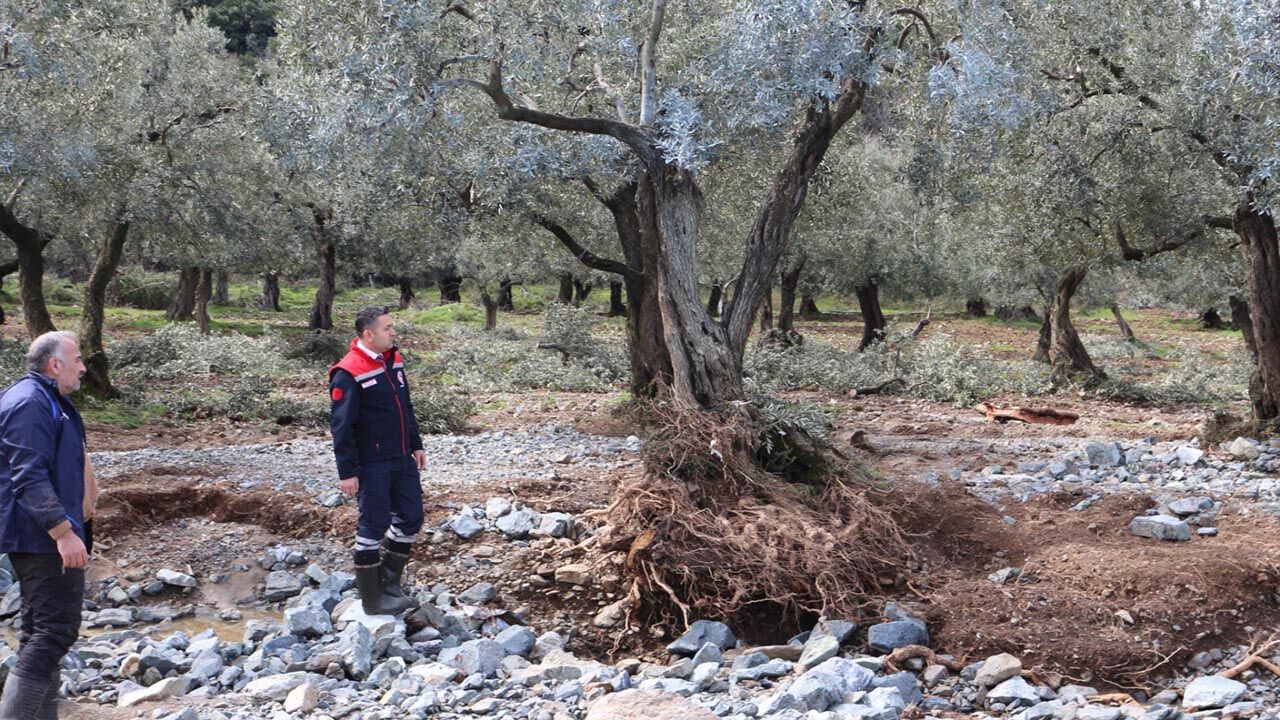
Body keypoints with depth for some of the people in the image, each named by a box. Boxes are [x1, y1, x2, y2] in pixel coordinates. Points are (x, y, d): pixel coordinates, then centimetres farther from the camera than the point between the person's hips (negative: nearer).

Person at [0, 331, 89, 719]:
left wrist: (67, 528, 26)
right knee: (57, 627, -12)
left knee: (40, 630, 14)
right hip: (42, 537, -11)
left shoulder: (46, 401, 18)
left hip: (40, 537, 11)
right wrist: (63, 532, -27)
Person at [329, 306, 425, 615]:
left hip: (402, 461, 8)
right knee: (373, 525, -1)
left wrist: (416, 445, 19)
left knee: (411, 518, 12)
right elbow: (341, 426, -18)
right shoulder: (349, 374, -18)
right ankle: (372, 599, 11)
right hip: (372, 466, -8)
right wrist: (347, 471, -18)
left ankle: (389, 584, 28)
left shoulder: (394, 360, 7)